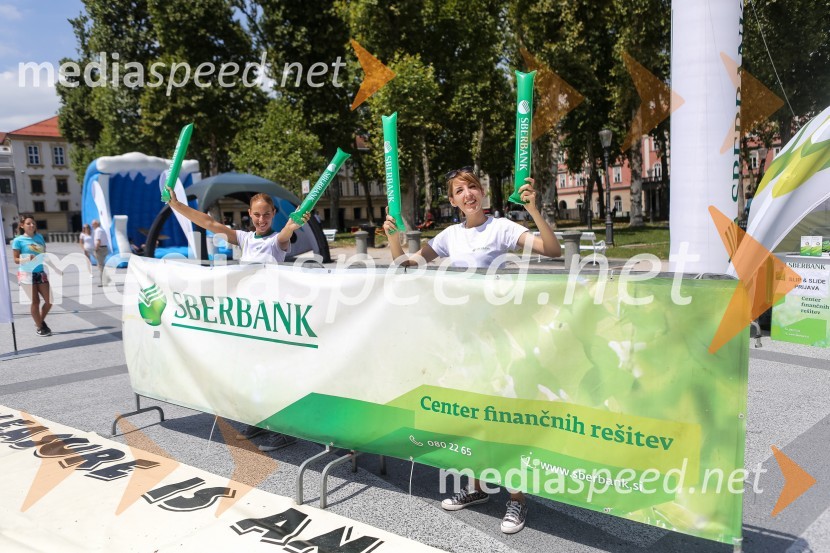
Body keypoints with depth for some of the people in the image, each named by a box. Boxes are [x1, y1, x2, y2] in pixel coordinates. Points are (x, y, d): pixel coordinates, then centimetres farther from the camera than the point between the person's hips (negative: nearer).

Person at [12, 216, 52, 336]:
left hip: (41, 273, 5)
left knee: (50, 300, 3)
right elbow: (16, 259, -4)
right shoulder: (18, 240, -4)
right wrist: (26, 259, -22)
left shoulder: (39, 237, 10)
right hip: (27, 274, -5)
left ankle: (41, 321, 27)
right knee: (35, 301, -3)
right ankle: (39, 327, 12)